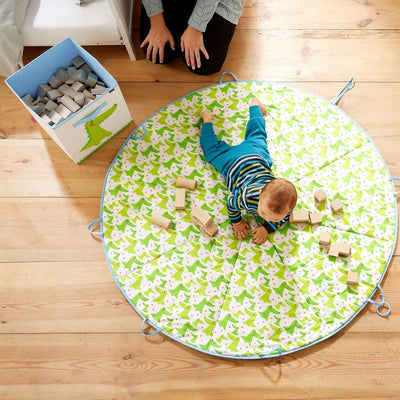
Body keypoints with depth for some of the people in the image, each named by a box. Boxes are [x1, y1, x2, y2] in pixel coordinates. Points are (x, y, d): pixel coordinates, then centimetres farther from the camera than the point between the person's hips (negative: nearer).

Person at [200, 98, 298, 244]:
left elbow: (284, 218, -11)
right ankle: (207, 119, 43)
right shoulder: (247, 198, -45)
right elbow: (231, 204, -23)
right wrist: (237, 222, -15)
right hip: (235, 162, -3)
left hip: (259, 156, 4)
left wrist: (267, 228, -20)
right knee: (213, 149, 26)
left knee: (257, 135, 34)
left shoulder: (286, 203, -34)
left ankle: (255, 104, 54)